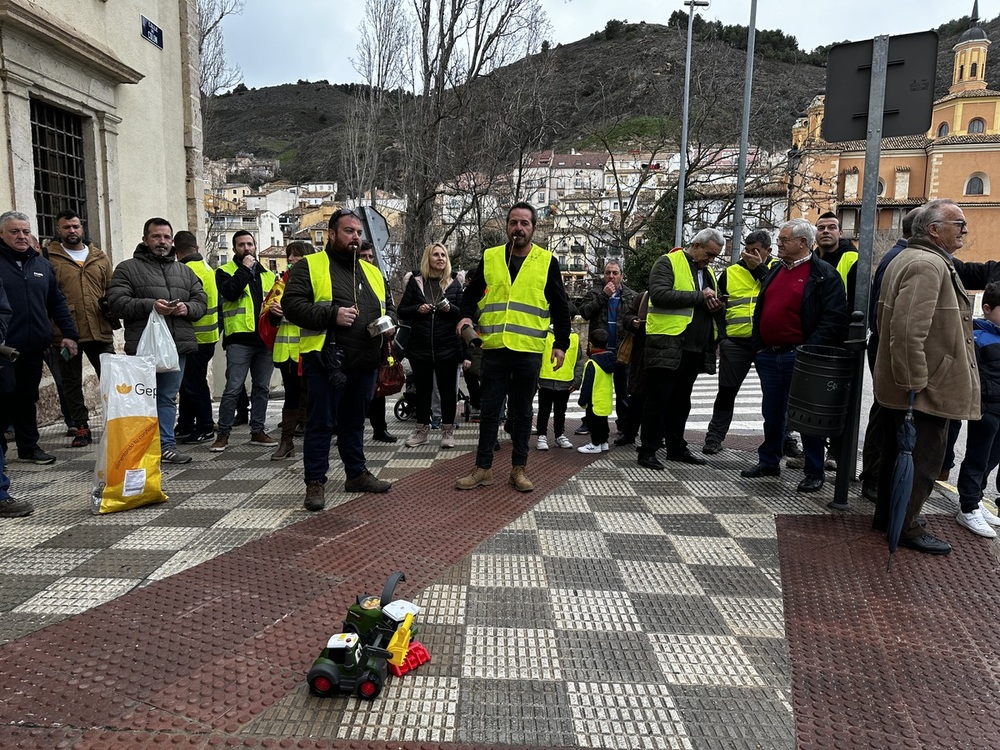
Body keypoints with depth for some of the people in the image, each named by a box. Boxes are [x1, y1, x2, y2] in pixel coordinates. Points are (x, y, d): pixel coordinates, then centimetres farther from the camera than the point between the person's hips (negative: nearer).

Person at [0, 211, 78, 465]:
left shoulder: (42, 264, 14)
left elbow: (57, 303, 17)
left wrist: (69, 333, 9)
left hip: (34, 347, 5)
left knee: (28, 399, 14)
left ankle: (29, 446, 23)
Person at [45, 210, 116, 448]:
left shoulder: (100, 257, 12)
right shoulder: (49, 258, 1)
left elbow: (111, 290, 17)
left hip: (100, 330, 2)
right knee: (72, 383, 7)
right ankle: (81, 427, 17)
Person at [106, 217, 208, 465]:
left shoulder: (185, 271, 19)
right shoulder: (127, 268, 5)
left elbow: (201, 301, 15)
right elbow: (117, 303, -6)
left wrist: (187, 308, -8)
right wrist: (150, 305, -19)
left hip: (177, 346, 4)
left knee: (168, 398, 11)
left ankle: (166, 445, 17)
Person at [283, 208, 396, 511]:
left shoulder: (371, 272, 18)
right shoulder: (309, 266, -2)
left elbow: (389, 306, 23)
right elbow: (292, 304, -12)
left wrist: (389, 322, 1)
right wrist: (331, 314, -21)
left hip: (364, 362, 6)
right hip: (327, 361, -6)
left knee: (355, 422, 18)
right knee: (321, 424, 0)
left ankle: (356, 474, 30)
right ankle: (314, 482, 10)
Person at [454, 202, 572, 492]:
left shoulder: (547, 261, 4)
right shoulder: (489, 257, 7)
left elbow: (560, 307, 7)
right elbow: (472, 293, 15)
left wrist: (561, 344, 1)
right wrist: (466, 316, -5)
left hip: (529, 351, -1)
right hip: (493, 348, 1)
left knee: (522, 412, 9)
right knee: (489, 409, 6)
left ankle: (519, 468, 20)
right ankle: (483, 468, 16)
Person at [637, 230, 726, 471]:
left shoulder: (708, 271, 19)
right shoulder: (669, 262, -5)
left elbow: (715, 303, 29)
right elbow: (659, 295, -20)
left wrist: (716, 306, 4)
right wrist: (699, 296, -16)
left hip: (695, 349, 8)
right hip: (667, 345, -8)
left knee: (681, 401, 15)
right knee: (657, 400, -2)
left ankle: (677, 448, 25)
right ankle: (647, 451, 5)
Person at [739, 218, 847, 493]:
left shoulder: (824, 274, -8)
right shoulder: (775, 270, 15)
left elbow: (834, 319, -14)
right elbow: (760, 311, 19)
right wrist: (758, 347, 12)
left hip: (799, 358, -7)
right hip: (769, 356, 7)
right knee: (772, 413, 15)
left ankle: (815, 472, 14)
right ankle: (769, 462, 28)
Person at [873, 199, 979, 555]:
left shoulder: (905, 259, 14)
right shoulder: (929, 264, -19)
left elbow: (893, 321, 21)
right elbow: (910, 329, -30)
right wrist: (915, 383, -24)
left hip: (900, 380, 11)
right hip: (926, 388, -10)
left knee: (898, 453, 19)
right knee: (923, 459, 2)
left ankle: (886, 515, 31)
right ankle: (907, 528, 14)